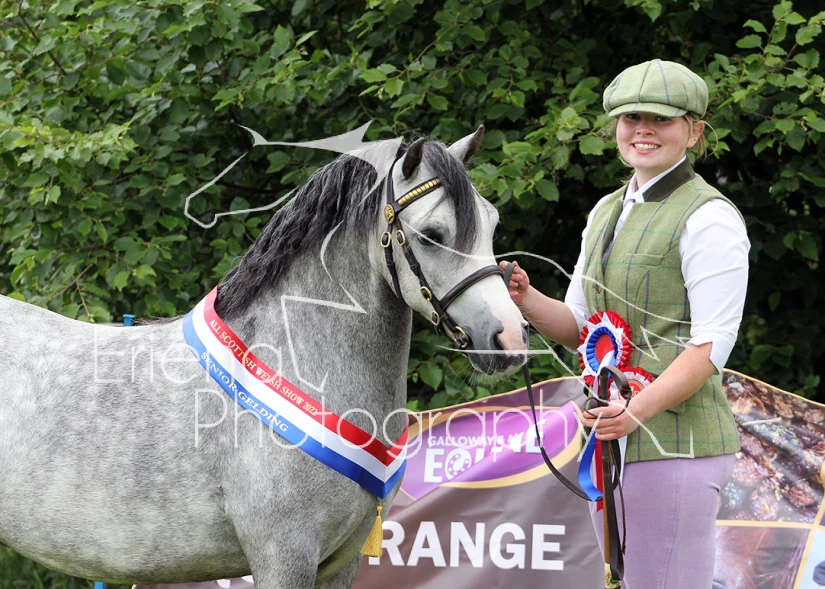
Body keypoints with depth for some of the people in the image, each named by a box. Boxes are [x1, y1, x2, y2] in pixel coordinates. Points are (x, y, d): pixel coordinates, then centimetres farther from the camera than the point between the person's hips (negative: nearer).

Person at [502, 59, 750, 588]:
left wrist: (638, 410, -28)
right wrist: (526, 299, -2)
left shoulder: (708, 218, -10)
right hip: (609, 441, 9)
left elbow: (712, 345, -15)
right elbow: (577, 327, 19)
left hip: (674, 442, -9)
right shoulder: (607, 211, 17)